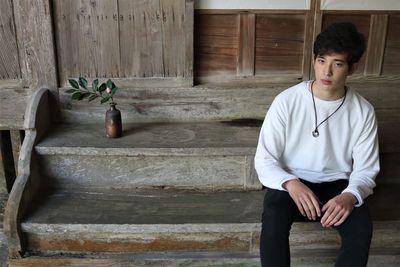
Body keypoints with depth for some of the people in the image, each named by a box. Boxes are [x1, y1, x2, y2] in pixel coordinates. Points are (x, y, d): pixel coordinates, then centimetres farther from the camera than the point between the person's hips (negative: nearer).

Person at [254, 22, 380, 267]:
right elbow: (264, 160, -11)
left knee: (362, 225, -29)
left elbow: (365, 170, -4)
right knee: (274, 216, -34)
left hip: (336, 184, 2)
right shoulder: (286, 101, -14)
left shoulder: (363, 112, -8)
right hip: (291, 182, -1)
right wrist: (291, 183, -32)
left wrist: (350, 196, -27)